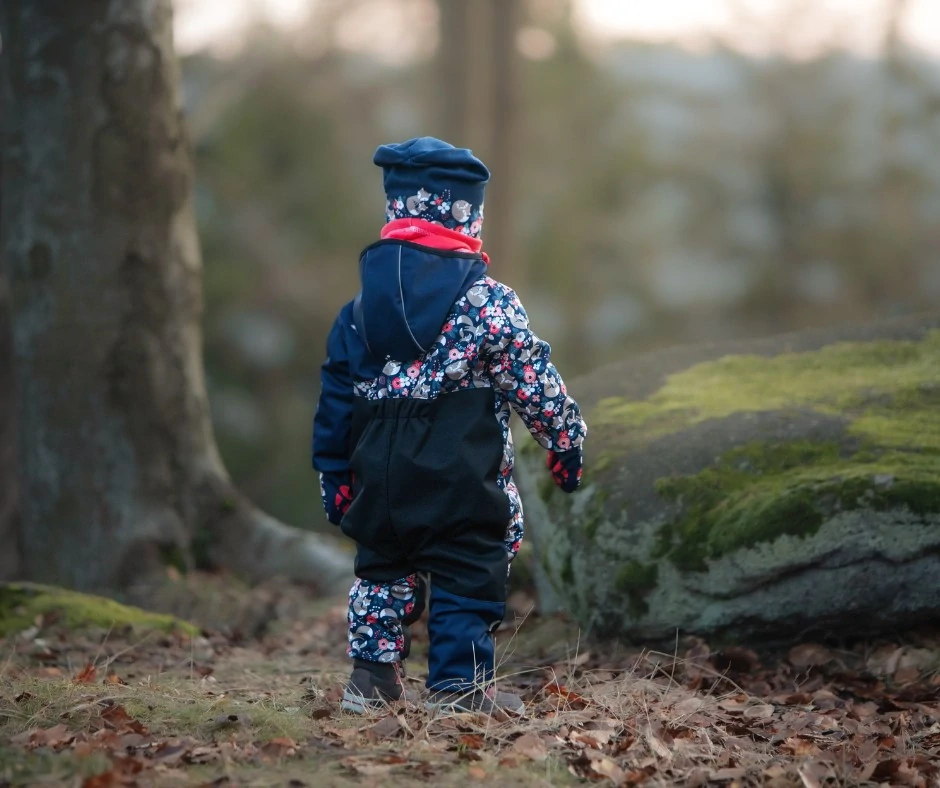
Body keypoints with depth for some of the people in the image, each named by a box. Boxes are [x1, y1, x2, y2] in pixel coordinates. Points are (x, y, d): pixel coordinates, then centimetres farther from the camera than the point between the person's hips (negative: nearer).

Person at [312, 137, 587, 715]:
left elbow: (337, 397, 10)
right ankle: (460, 684, 2)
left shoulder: (363, 302, 7)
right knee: (467, 577, 3)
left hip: (381, 472, 6)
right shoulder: (486, 300, -10)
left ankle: (372, 676, 22)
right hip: (460, 476, -5)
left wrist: (334, 475, 17)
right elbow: (535, 383, -7)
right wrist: (567, 442, 7)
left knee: (384, 569, 20)